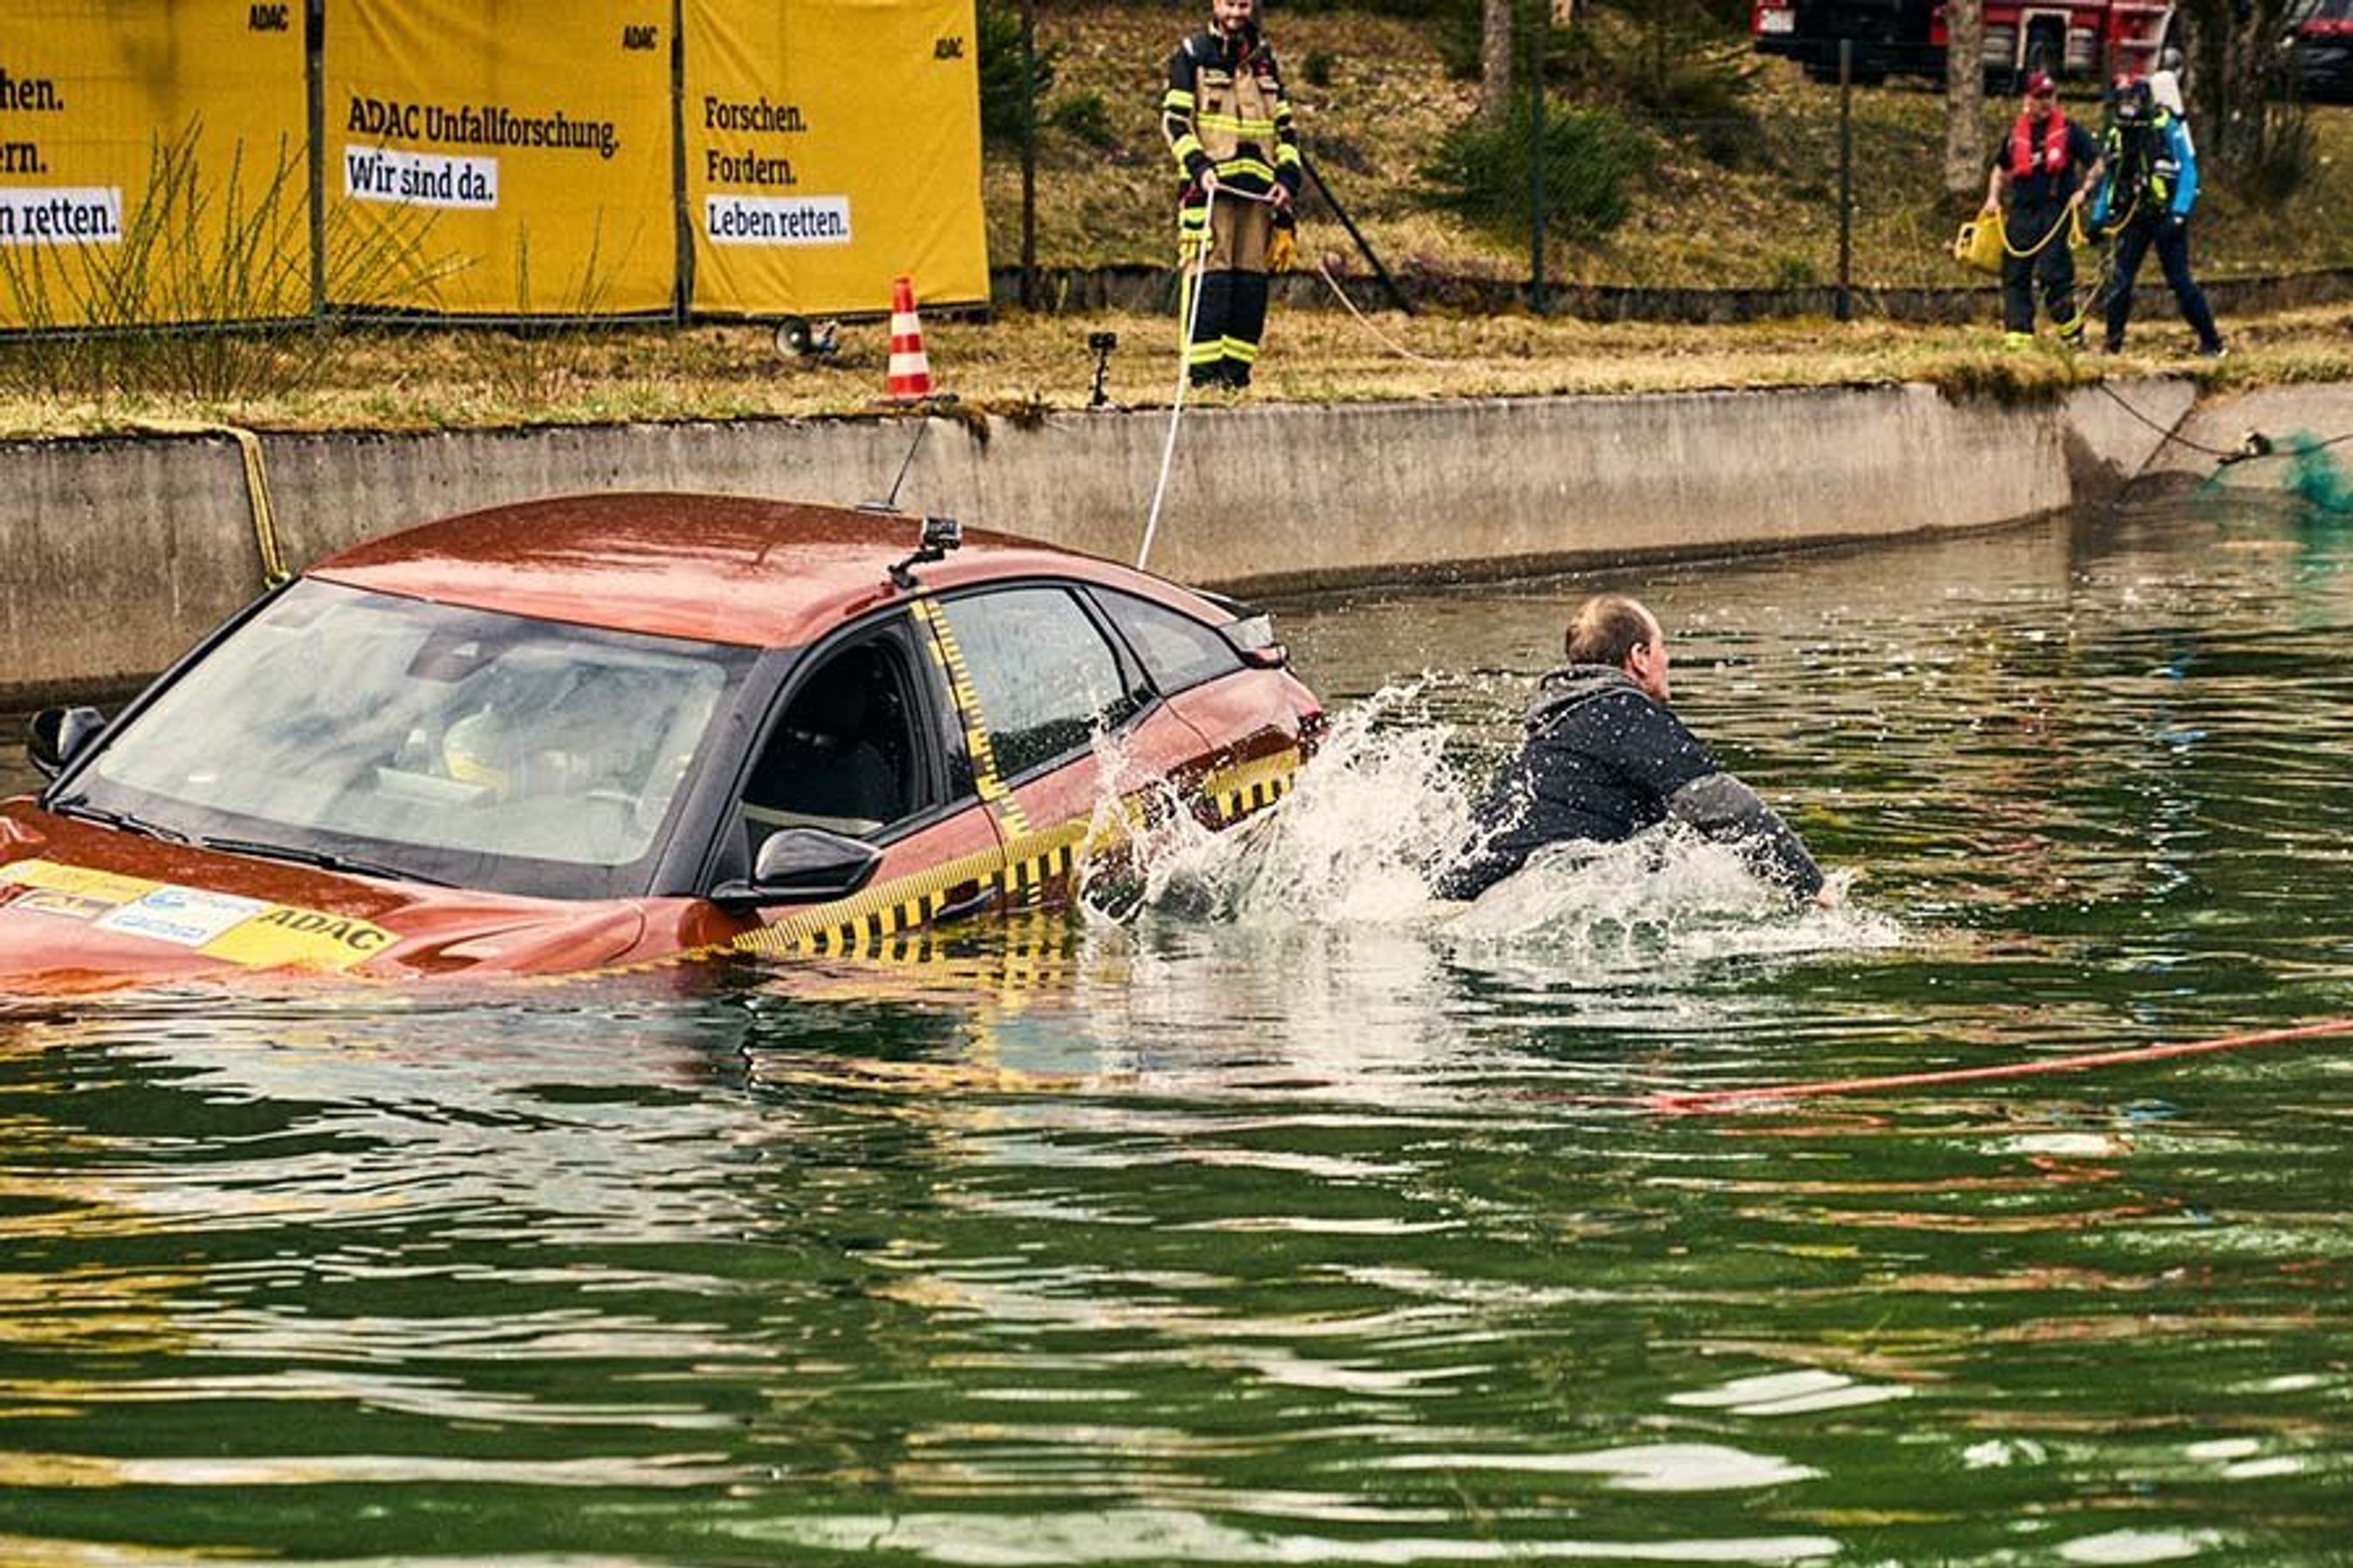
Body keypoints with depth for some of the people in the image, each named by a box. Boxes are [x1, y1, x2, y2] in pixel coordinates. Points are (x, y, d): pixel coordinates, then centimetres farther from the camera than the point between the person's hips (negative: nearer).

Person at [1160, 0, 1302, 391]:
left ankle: (1237, 365, 6)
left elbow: (1284, 125, 21)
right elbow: (1174, 119, -2)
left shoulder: (1263, 59, 19)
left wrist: (1287, 177, 6)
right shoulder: (1192, 55, 4)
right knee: (1210, 273, -11)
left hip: (1257, 185, 5)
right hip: (1212, 183, -5)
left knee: (1251, 278, 2)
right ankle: (1203, 366, -12)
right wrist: (1199, 166, -16)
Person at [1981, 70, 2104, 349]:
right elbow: (2000, 169, 27)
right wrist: (1993, 197, 13)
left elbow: (2096, 165, 7)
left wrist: (2083, 190, -7)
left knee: (2052, 272, -12)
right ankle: (2018, 332, 0)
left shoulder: (2069, 130, 2)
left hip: (2056, 210, -5)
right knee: (2015, 273, -1)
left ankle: (2072, 329, 2)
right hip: (2022, 211, 5)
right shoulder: (2016, 132, 13)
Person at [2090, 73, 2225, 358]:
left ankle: (2212, 342, 4)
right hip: (2133, 217, 5)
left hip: (2166, 216, -5)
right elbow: (2109, 179, 19)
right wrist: (2098, 218, 14)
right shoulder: (2117, 133, 10)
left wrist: (2179, 214, -19)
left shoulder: (2167, 128, -8)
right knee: (2120, 279, -4)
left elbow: (2188, 171, -11)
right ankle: (2113, 343, 2)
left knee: (2180, 280, -5)